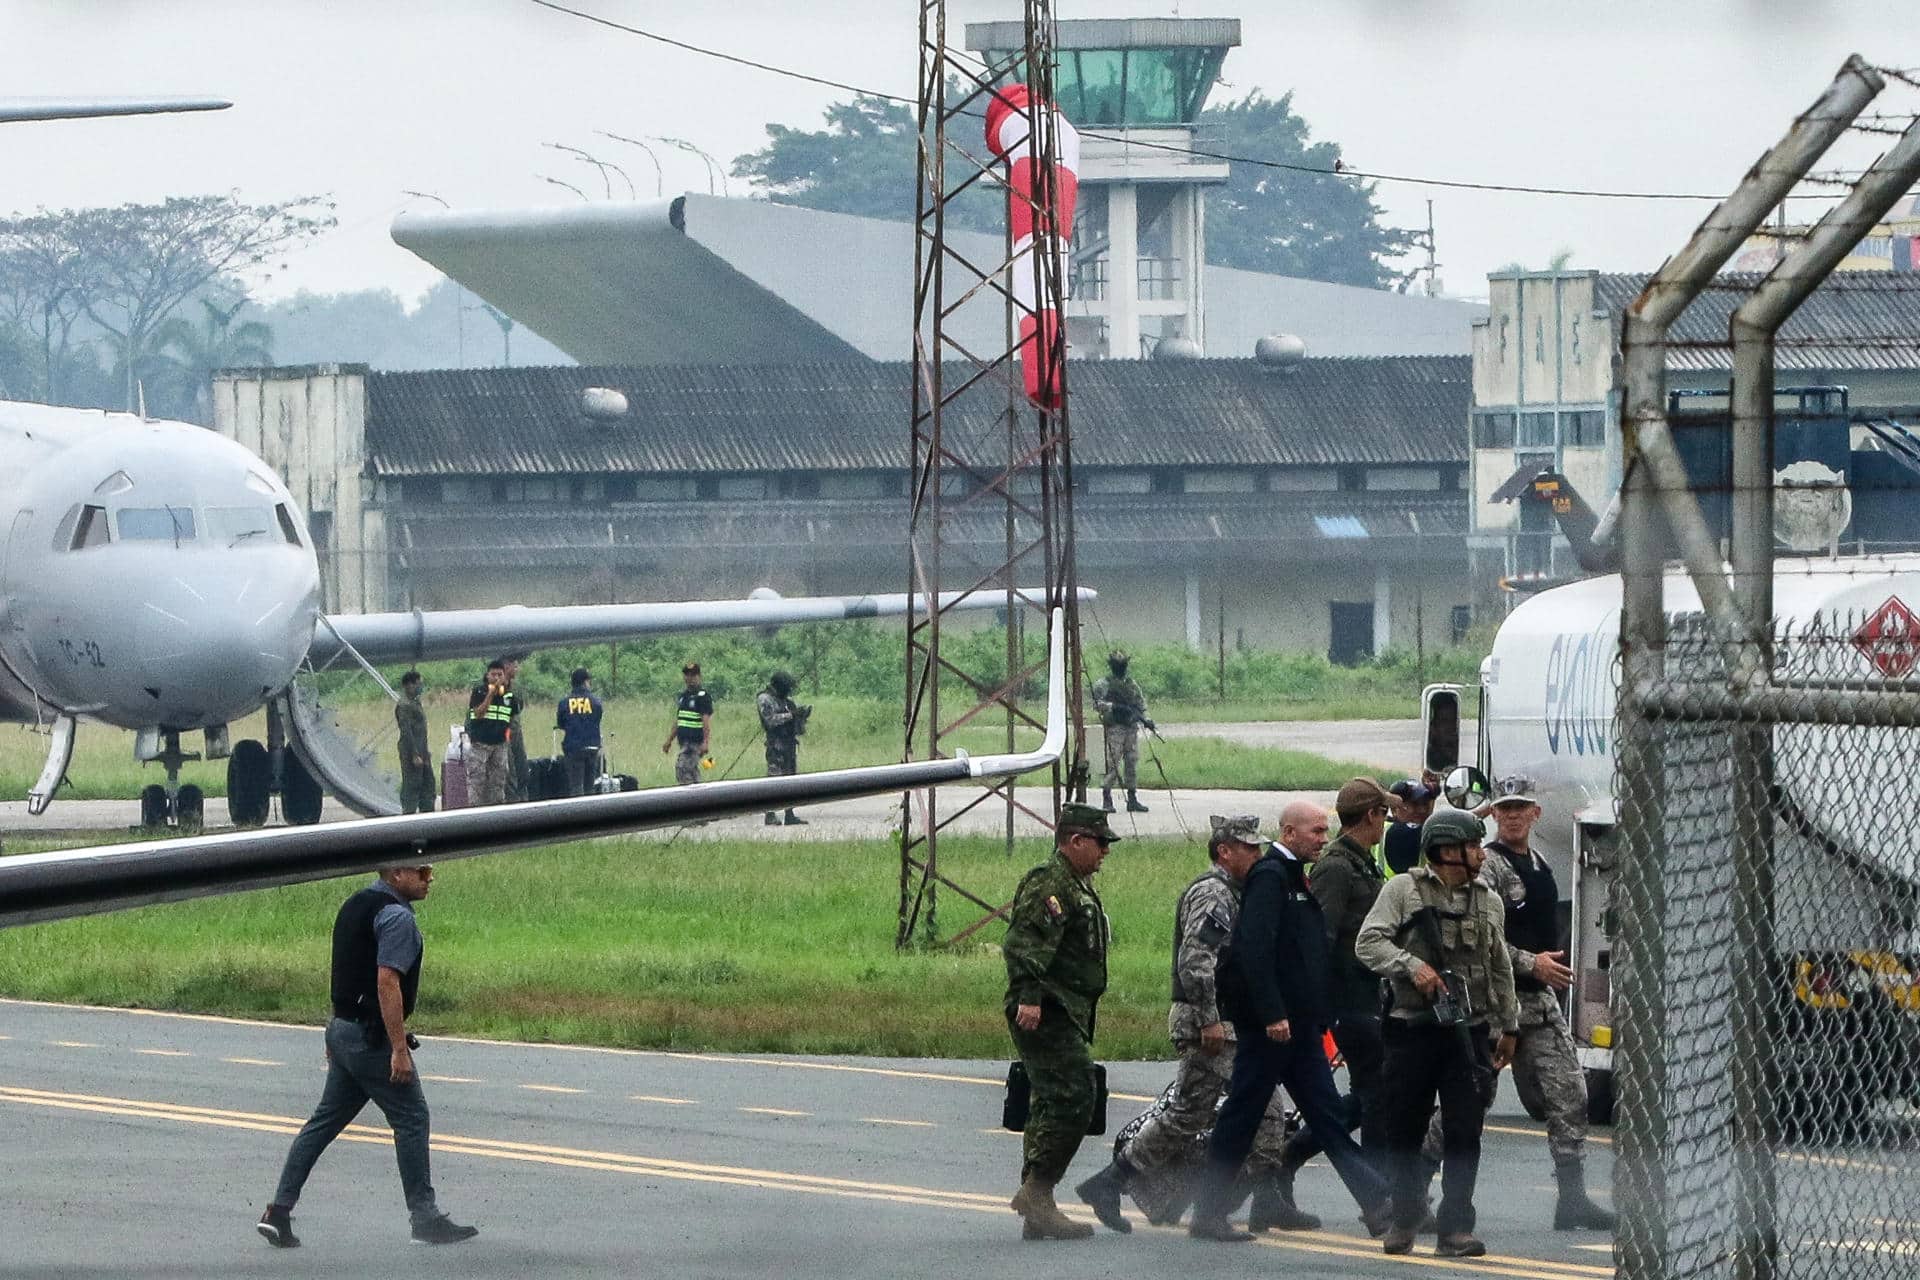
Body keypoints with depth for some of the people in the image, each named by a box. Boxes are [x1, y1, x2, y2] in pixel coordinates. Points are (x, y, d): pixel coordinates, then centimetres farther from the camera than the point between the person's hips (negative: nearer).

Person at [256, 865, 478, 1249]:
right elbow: (387, 981, -22)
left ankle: (279, 1210, 6)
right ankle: (425, 1218, 5)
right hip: (372, 1038, -9)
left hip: (342, 1028, 9)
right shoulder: (396, 916, -16)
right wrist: (399, 1048, -22)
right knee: (411, 1118, 1)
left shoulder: (356, 905, 14)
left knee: (327, 1119, 11)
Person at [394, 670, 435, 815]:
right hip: (411, 750, -10)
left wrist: (426, 750, 23)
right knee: (411, 786, -5)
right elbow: (406, 732, -21)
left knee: (427, 784, 14)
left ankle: (427, 812, 21)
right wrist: (415, 755, -23)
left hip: (421, 751, 10)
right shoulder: (404, 706, -17)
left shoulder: (415, 703, 14)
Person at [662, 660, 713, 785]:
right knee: (693, 772, 10)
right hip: (683, 741, 8)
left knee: (682, 768, -17)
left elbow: (706, 722, -14)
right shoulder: (682, 695, 17)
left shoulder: (702, 696, -8)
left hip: (695, 742, -8)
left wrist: (706, 743, -23)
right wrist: (669, 740, 23)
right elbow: (677, 721, 24)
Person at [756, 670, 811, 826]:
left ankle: (790, 814, 13)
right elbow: (771, 719, -19)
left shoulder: (787, 699, 17)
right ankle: (770, 815, -10)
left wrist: (802, 715, -1)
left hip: (790, 742, 8)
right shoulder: (766, 699, -7)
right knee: (774, 777, -10)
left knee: (791, 778, 9)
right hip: (776, 744, -8)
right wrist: (790, 715, -21)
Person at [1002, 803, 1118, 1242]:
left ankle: (1037, 1210, 12)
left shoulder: (1078, 886, 23)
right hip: (1046, 1016, -11)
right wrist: (1029, 995, -33)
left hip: (1066, 1016, 11)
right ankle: (1036, 1190, -17)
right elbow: (1025, 943, -24)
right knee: (1073, 1099, -16)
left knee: (1053, 1106, 10)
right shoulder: (1048, 884, -12)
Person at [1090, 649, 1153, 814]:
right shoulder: (1103, 684, -1)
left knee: (1132, 764, 5)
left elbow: (1141, 702, 20)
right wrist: (1113, 706, -24)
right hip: (1114, 728, -6)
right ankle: (1107, 800, -3)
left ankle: (1132, 799, 10)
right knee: (1112, 764, -9)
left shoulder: (1131, 683, 16)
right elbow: (1097, 703, -12)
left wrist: (1145, 719, 4)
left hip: (1132, 728, 6)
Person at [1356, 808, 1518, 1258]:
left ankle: (1455, 1228, -3)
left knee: (1464, 1133, -5)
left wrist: (1508, 1027, 23)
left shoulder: (1488, 901, 15)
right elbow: (1368, 943, -8)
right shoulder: (1403, 890, 0)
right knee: (1403, 1132, 4)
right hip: (1413, 1030, -3)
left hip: (1468, 1032, 3)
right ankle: (1405, 1217, 21)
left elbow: (1500, 970, 22)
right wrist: (1411, 965, -22)